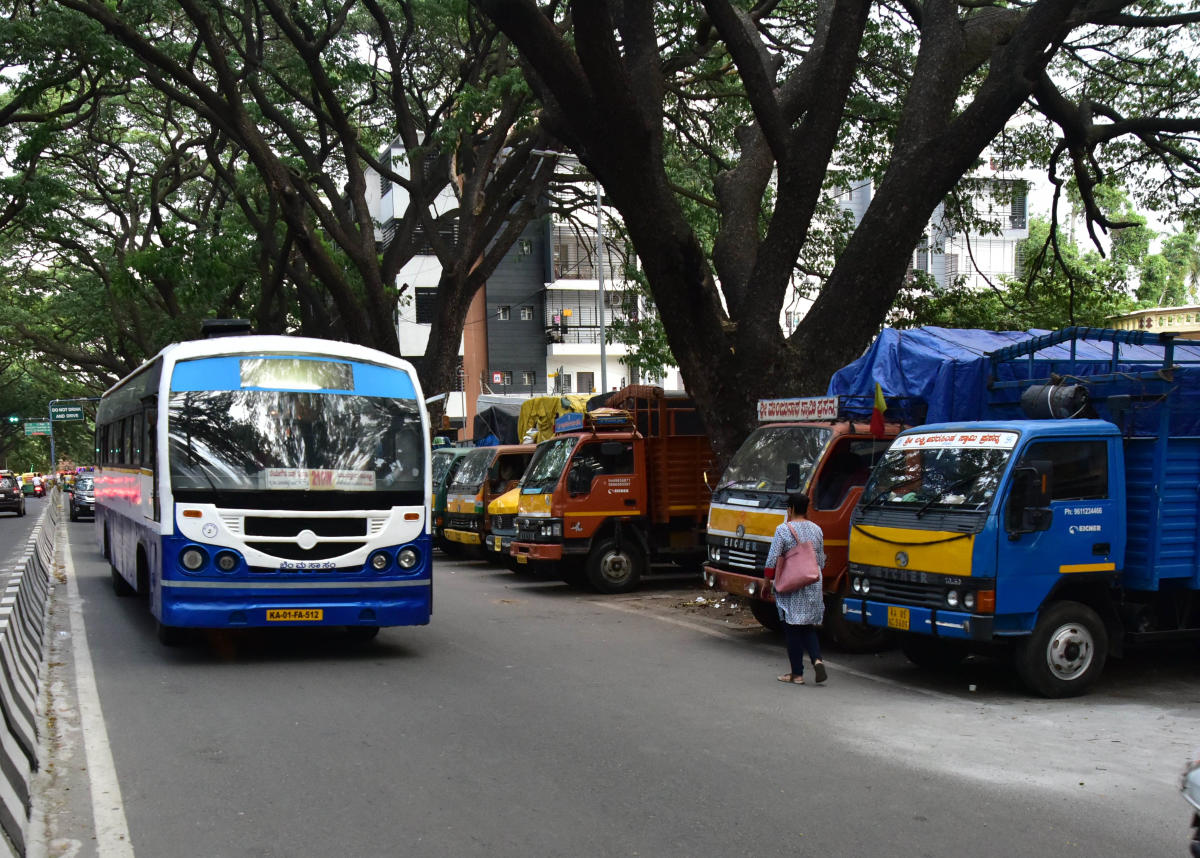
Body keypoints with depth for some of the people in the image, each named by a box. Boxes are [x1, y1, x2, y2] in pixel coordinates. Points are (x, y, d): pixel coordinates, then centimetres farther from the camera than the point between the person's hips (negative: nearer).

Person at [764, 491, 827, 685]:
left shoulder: (783, 530, -11)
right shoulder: (816, 530, 6)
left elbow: (772, 560, -12)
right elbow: (821, 561, 13)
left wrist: (767, 582, 0)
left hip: (791, 588, -5)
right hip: (813, 587, 5)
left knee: (793, 629, 3)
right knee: (808, 627, 15)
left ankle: (797, 674, 7)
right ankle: (817, 660, -7)